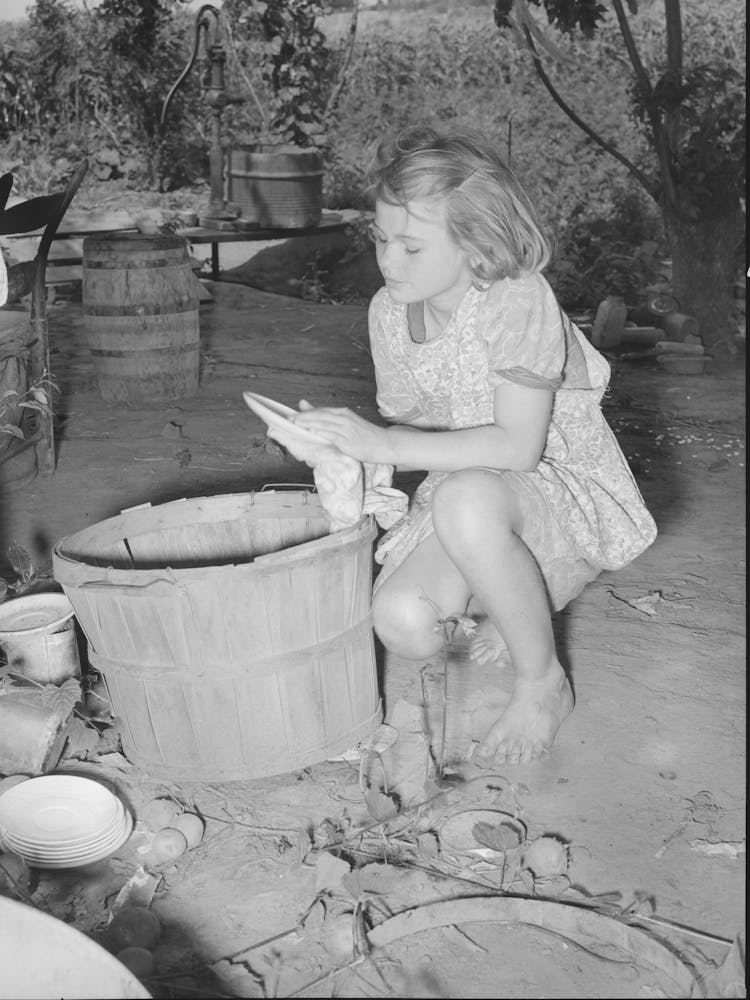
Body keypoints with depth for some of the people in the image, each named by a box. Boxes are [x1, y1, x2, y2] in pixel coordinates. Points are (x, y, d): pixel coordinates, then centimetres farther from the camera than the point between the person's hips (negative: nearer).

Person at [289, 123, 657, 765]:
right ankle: (522, 607, 15)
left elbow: (517, 446, -30)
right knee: (401, 625, -22)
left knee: (466, 498, -41)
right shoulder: (388, 311, -2)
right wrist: (347, 449, -13)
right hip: (465, 496, 6)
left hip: (567, 493, -6)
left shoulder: (518, 301, -23)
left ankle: (543, 683, -15)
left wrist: (383, 444, -33)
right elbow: (406, 427, 7)